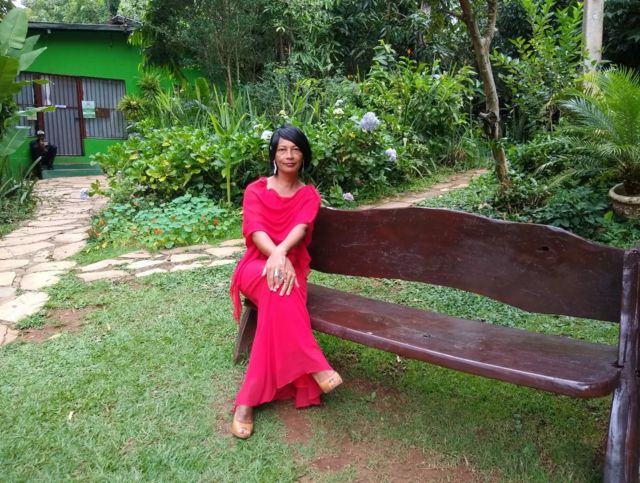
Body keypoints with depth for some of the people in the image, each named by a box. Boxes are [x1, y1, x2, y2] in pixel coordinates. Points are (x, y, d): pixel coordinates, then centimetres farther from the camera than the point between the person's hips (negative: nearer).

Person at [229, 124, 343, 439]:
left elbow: (301, 228, -13)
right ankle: (314, 367, -36)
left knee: (278, 296, -36)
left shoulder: (309, 195, 10)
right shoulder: (255, 190, 6)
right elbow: (255, 230, -12)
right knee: (277, 288, -39)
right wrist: (275, 256, -34)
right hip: (257, 265, 0)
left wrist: (281, 253, -36)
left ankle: (249, 400, -35)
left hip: (292, 267, 1)